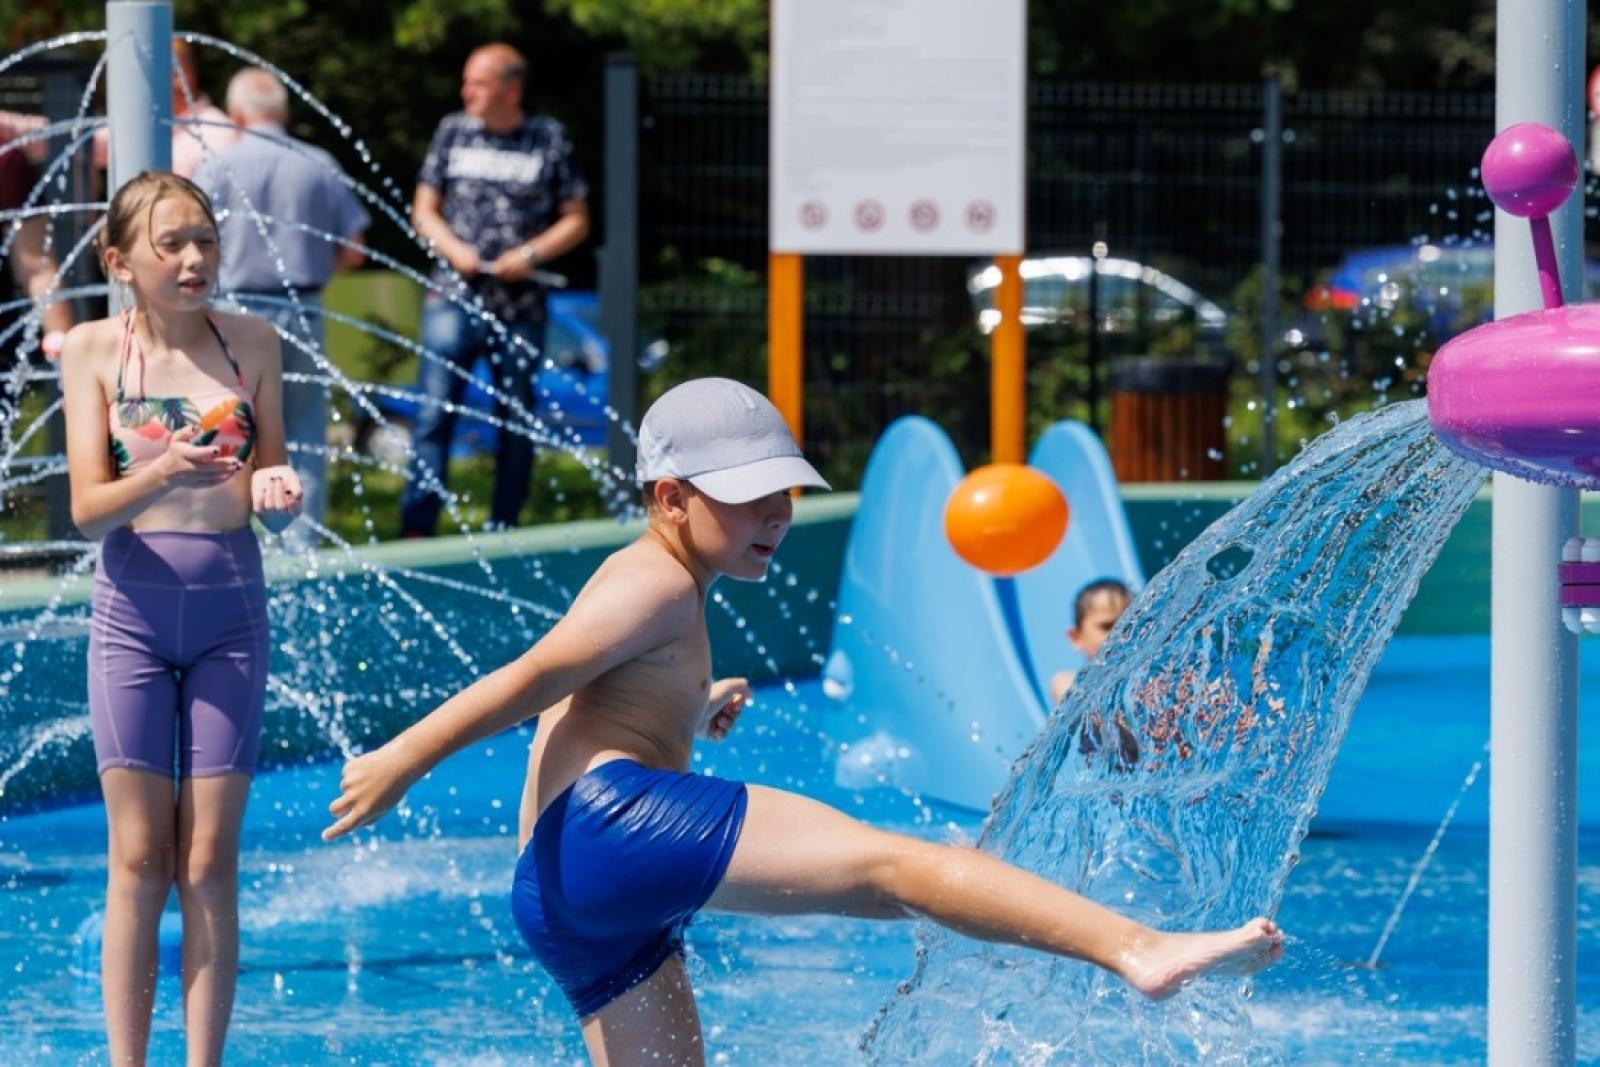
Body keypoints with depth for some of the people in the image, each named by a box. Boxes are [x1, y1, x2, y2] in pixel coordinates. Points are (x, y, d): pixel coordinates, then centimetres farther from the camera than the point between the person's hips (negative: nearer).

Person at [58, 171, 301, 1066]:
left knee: (209, 864, 2)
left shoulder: (250, 344, 0)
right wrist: (162, 476, -27)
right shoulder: (94, 350, -3)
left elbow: (271, 508, 5)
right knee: (138, 859, 1)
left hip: (230, 608, 1)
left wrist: (276, 489, -19)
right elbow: (89, 510, -8)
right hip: (132, 611, -1)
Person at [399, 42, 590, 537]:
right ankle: (417, 530, -7)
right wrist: (453, 249, -8)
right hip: (453, 300, 0)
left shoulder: (549, 139, 2)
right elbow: (424, 209, 11)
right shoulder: (453, 132, 6)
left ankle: (503, 534, 17)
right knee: (434, 414, -8)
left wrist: (530, 255, -10)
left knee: (516, 423, 7)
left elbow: (576, 220, 6)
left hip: (520, 306, 0)